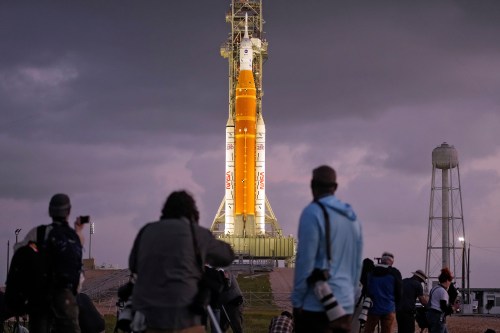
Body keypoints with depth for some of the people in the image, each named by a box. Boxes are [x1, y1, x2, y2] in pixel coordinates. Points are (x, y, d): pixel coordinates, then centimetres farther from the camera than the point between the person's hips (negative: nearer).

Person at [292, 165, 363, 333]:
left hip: (316, 305, -6)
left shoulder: (313, 213, -7)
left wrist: (297, 300, -6)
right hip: (344, 305, 7)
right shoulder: (353, 218, 14)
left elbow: (305, 260, -11)